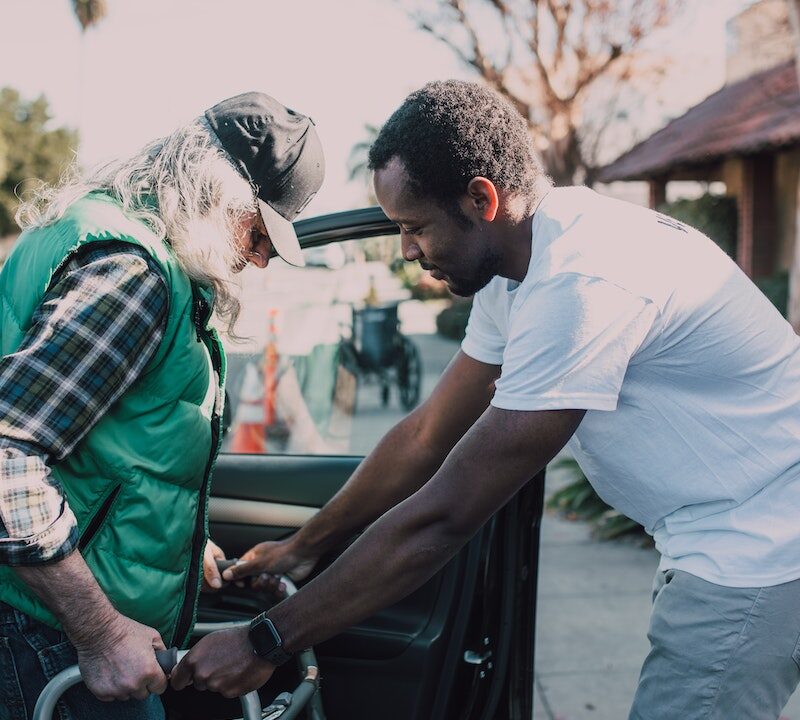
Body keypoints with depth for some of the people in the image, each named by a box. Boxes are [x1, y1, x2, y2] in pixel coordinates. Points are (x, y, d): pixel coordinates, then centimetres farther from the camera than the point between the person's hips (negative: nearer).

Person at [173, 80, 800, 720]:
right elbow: (427, 434, 8)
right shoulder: (516, 264, 2)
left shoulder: (579, 283, -30)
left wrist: (266, 643, -21)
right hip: (715, 543, 9)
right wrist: (303, 547, 10)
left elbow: (442, 518, -29)